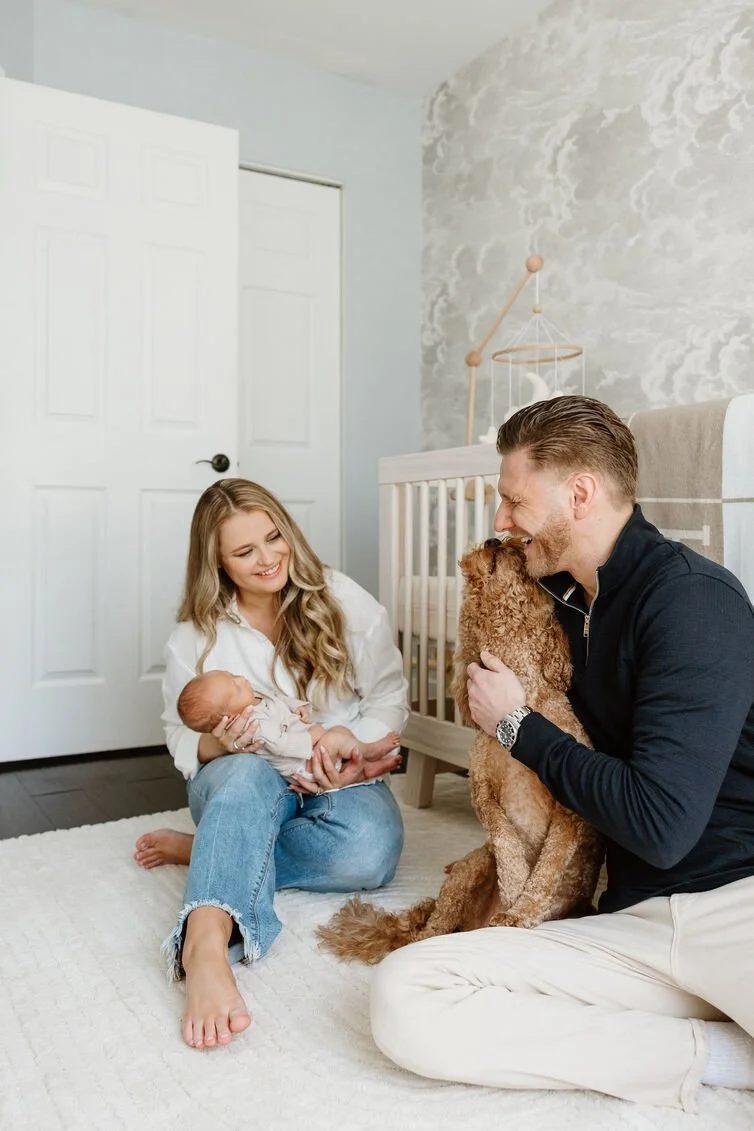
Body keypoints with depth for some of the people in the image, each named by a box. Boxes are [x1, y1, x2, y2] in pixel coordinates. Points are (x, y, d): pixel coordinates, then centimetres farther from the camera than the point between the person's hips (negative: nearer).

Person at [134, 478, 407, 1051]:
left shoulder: (344, 601, -4)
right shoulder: (196, 635, 0)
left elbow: (389, 699, -1)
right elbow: (182, 739, 5)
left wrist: (347, 752, -20)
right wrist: (218, 743, -20)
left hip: (338, 775, 1)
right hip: (242, 781, 0)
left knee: (372, 850, -33)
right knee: (248, 774, -38)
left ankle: (214, 852, -18)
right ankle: (206, 945, -55)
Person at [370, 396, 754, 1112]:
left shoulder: (691, 596, -9)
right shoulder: (567, 602, 13)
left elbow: (661, 826, -16)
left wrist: (515, 725, -4)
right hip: (635, 922, 8)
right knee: (403, 997, -18)